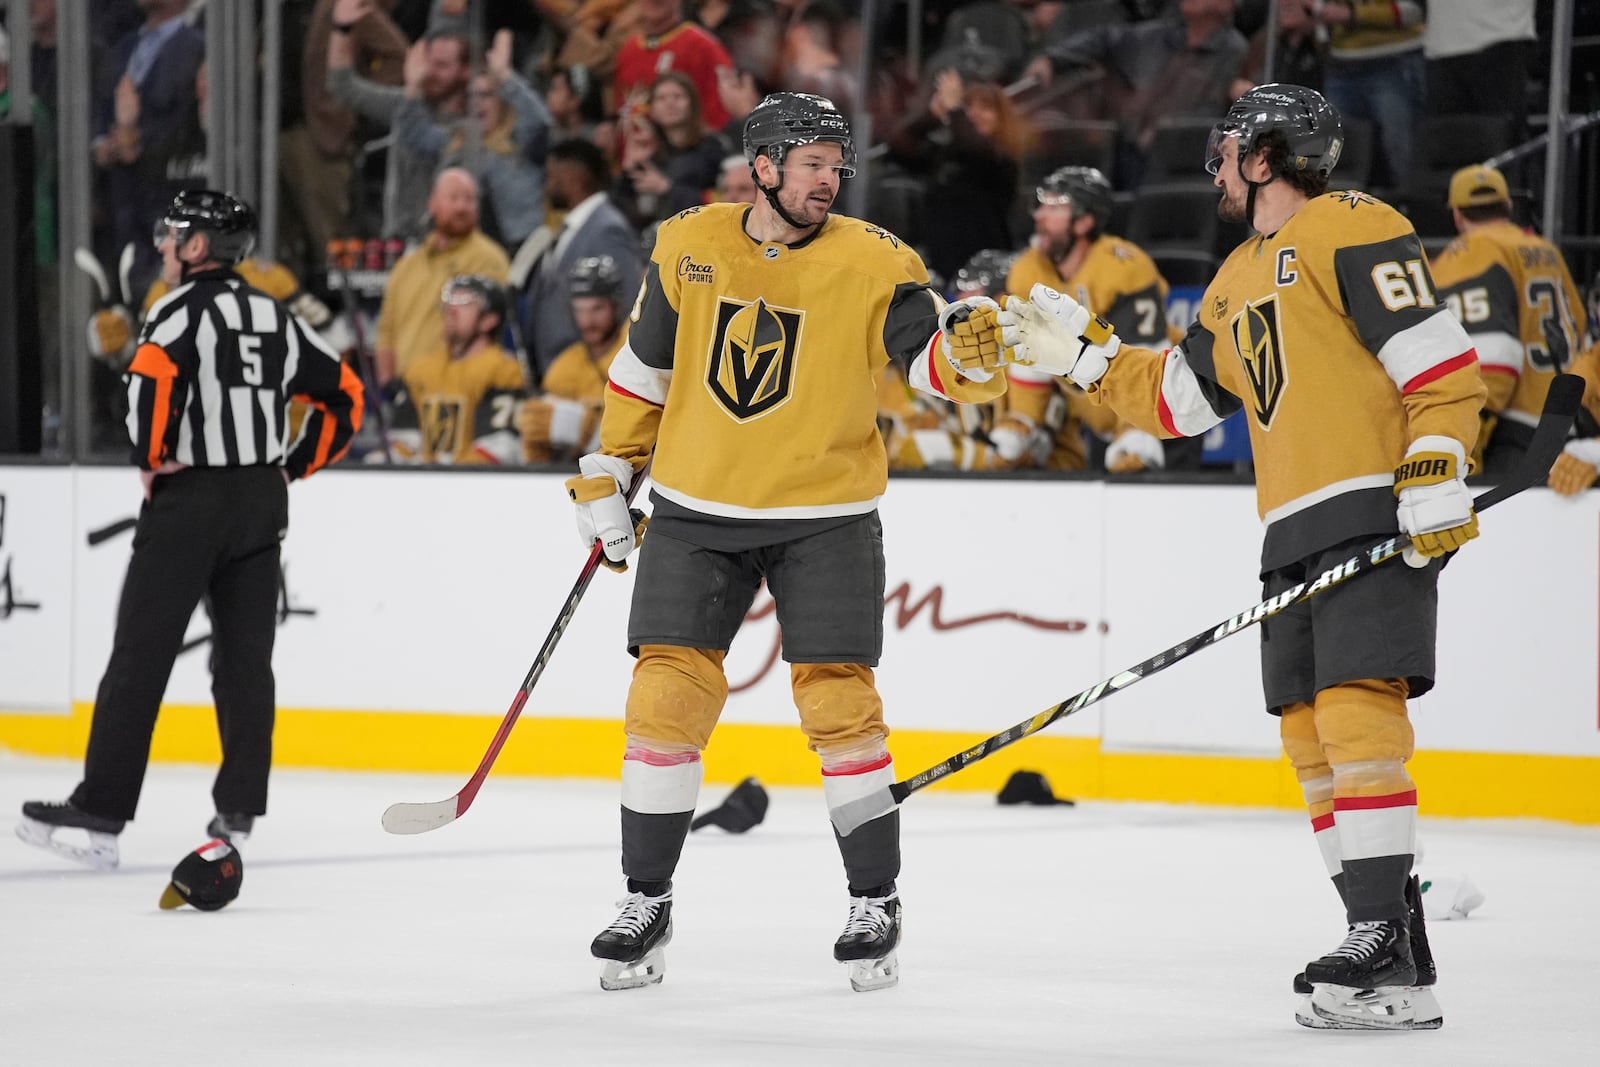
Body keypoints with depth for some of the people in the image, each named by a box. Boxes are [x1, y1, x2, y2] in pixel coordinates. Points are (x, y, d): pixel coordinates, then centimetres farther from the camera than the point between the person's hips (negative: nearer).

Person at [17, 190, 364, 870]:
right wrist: (295, 465, 16)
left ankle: (100, 814, -6)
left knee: (140, 656, -5)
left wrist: (152, 458, -15)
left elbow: (151, 376, -27)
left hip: (188, 501, -6)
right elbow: (345, 396, 17)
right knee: (245, 658, 9)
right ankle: (238, 813, 8)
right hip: (262, 504, 6)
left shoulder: (184, 309, -8)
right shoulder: (276, 318, 13)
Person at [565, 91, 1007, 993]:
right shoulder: (688, 247, 0)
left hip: (825, 519, -2)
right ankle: (647, 904, 11)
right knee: (667, 698, -1)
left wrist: (972, 354, -37)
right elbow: (645, 366, 13)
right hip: (696, 513, 2)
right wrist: (609, 471, 15)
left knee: (840, 704, -4)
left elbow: (939, 362, -15)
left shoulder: (874, 264, -8)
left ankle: (876, 903, 10)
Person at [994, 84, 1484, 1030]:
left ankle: (1385, 956, -22)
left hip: (1376, 515, -9)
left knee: (1357, 715, -18)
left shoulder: (1351, 229, -6)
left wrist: (1435, 488, -20)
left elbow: (1444, 367, -13)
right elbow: (1175, 400, 31)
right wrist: (1081, 351, 28)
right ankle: (1391, 951, 7)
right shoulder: (1240, 281, 23)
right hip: (1297, 536, 10)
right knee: (1314, 739, 5)